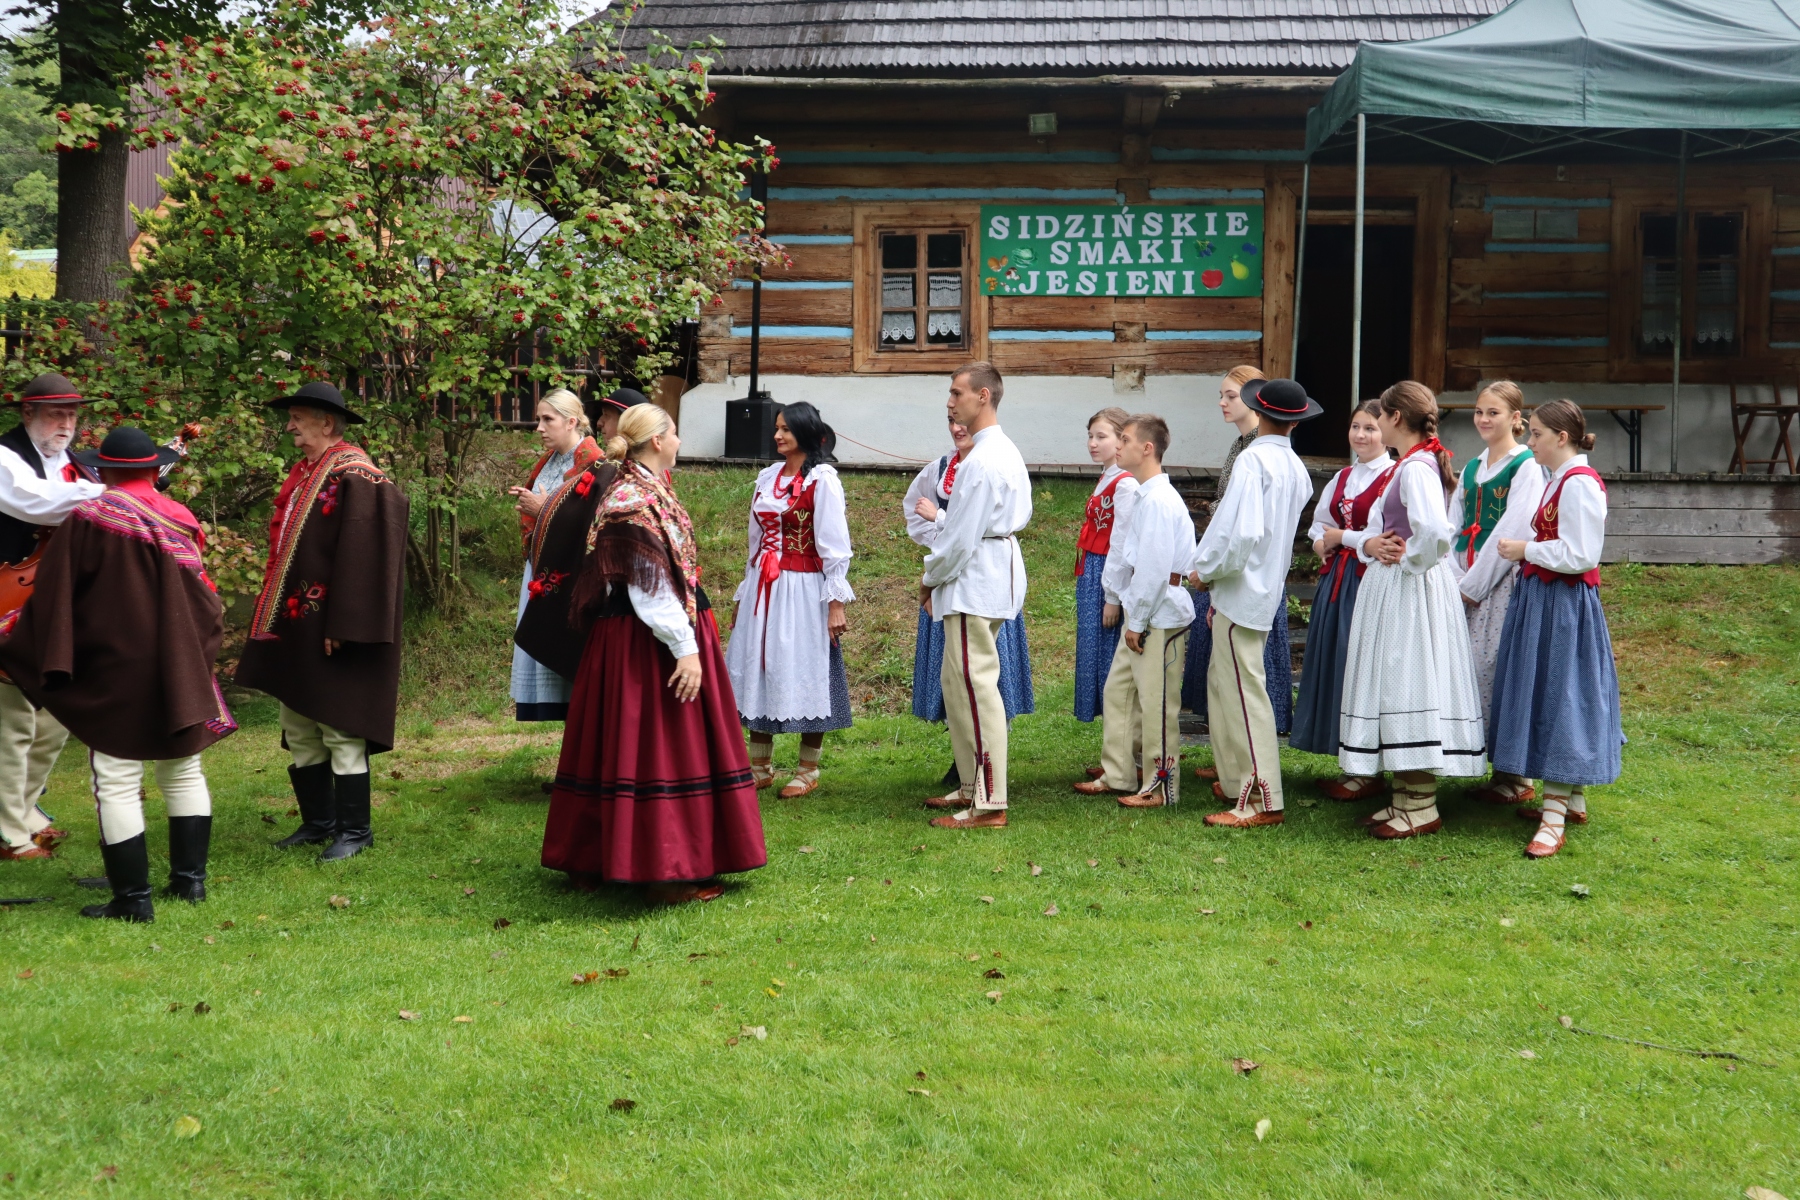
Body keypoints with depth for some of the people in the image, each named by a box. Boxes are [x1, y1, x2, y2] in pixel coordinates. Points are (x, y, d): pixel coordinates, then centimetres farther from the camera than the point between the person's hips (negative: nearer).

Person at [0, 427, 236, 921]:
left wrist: (49, 661, 2)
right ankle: (190, 877, 20)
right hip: (180, 672, 4)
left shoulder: (88, 519, -8)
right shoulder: (181, 521, 2)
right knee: (183, 774, 16)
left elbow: (53, 596, -5)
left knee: (117, 783, 1)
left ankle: (132, 898, 2)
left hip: (114, 672, -4)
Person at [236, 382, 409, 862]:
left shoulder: (356, 477, -14)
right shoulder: (301, 475, 12)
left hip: (330, 630, -9)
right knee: (298, 730, 14)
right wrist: (272, 615, 15)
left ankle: (355, 830, 11)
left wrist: (341, 626, -22)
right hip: (293, 627, 9)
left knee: (340, 732, -1)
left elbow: (362, 556, -19)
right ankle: (318, 821, 26)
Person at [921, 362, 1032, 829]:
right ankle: (973, 786, 25)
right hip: (994, 575, 11)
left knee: (974, 686, -8)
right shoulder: (1007, 452, 15)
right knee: (958, 682, 17)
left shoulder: (980, 461, -18)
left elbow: (962, 536, -20)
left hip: (974, 582, -11)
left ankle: (988, 804, -4)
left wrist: (930, 579, -2)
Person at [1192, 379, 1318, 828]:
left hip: (1242, 590, -9)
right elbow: (1286, 530, 12)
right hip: (1269, 585, 9)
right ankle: (1237, 780, 28)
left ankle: (1263, 800, -2)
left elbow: (1242, 532, -27)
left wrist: (1205, 569, -12)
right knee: (1224, 682, 19)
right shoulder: (1296, 468, 9)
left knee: (1244, 692, -5)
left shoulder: (1253, 460, -16)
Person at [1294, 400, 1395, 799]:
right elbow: (1319, 523, 24)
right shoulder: (1343, 478, 17)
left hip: (1370, 579, -8)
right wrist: (1322, 542, 2)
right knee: (1333, 664, 9)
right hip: (1337, 579, 8)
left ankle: (1368, 771, 4)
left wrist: (1341, 537, -7)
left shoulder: (1393, 477, -9)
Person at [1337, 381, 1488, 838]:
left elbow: (1436, 532, -33)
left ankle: (1422, 809, 2)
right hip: (1389, 589, 10)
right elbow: (1375, 524, 21)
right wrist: (1371, 546, -1)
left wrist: (1407, 560, -16)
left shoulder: (1418, 468, -17)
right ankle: (1405, 798, 21)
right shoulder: (1403, 467, 15)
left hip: (1411, 591, -10)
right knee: (1394, 689, 13)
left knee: (1410, 684, -6)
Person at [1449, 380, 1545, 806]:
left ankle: (1515, 776, 1)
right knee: (1467, 668, 5)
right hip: (1465, 584, 7)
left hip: (1504, 582, -7)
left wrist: (1474, 584, -13)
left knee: (1501, 668, -7)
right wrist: (1455, 578, -3)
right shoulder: (1471, 468, 18)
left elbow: (1514, 531, -13)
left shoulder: (1527, 466, -5)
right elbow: (1454, 526, 12)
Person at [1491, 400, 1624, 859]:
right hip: (1542, 599, 10)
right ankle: (1572, 800, 27)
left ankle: (1554, 819, -3)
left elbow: (1578, 555, -22)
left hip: (1564, 604, -10)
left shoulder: (1579, 483, -17)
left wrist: (1526, 550, -13)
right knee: (1546, 697, 16)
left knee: (1559, 697, -7)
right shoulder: (1557, 480, 14)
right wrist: (1524, 549, 7)